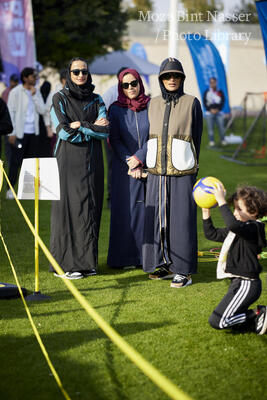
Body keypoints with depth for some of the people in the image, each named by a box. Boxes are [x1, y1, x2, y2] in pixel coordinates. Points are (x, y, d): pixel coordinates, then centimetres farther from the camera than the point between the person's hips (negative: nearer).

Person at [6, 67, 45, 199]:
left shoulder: (36, 91, 10)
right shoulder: (16, 92, -6)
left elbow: (42, 110, 2)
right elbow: (10, 112, -8)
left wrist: (34, 95, -9)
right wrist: (12, 133, -13)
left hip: (32, 133, 6)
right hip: (19, 133, -6)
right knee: (15, 162, -4)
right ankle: (10, 189, 2)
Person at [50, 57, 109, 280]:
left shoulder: (96, 100, 10)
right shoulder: (60, 98, 0)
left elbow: (105, 132, -2)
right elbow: (63, 131, -11)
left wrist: (80, 125, -10)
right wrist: (93, 128, -6)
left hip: (91, 161, 4)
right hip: (68, 161, -4)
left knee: (90, 208, 3)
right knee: (68, 207, -5)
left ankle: (87, 261, 11)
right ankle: (65, 264, -2)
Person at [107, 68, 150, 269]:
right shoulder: (116, 109, 3)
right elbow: (115, 140, -1)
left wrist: (139, 158, -12)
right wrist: (130, 164, -11)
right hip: (124, 168, 0)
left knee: (149, 208, -1)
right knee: (126, 209, -1)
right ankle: (126, 257, 5)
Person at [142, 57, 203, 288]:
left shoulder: (192, 103, -1)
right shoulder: (154, 104, 10)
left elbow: (196, 137, 4)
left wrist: (192, 168, 5)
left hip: (182, 172, -4)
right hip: (157, 171, 4)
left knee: (182, 218, -4)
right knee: (159, 217, 6)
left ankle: (184, 271, 1)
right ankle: (166, 265, 16)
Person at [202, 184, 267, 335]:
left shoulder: (254, 229, -16)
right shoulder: (239, 230, 15)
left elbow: (233, 224, -38)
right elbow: (212, 234, 22)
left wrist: (221, 201, -35)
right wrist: (206, 212, 11)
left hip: (246, 284, -10)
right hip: (240, 283, 10)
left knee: (217, 321, -12)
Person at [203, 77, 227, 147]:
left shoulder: (220, 92, 8)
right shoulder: (206, 92, 6)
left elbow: (222, 102, 5)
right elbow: (204, 102, 3)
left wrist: (218, 109, -9)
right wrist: (210, 110, -9)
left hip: (219, 112, 0)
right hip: (209, 112, 0)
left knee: (221, 126, -4)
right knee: (210, 128, -3)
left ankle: (223, 140, 5)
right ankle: (211, 141, 1)